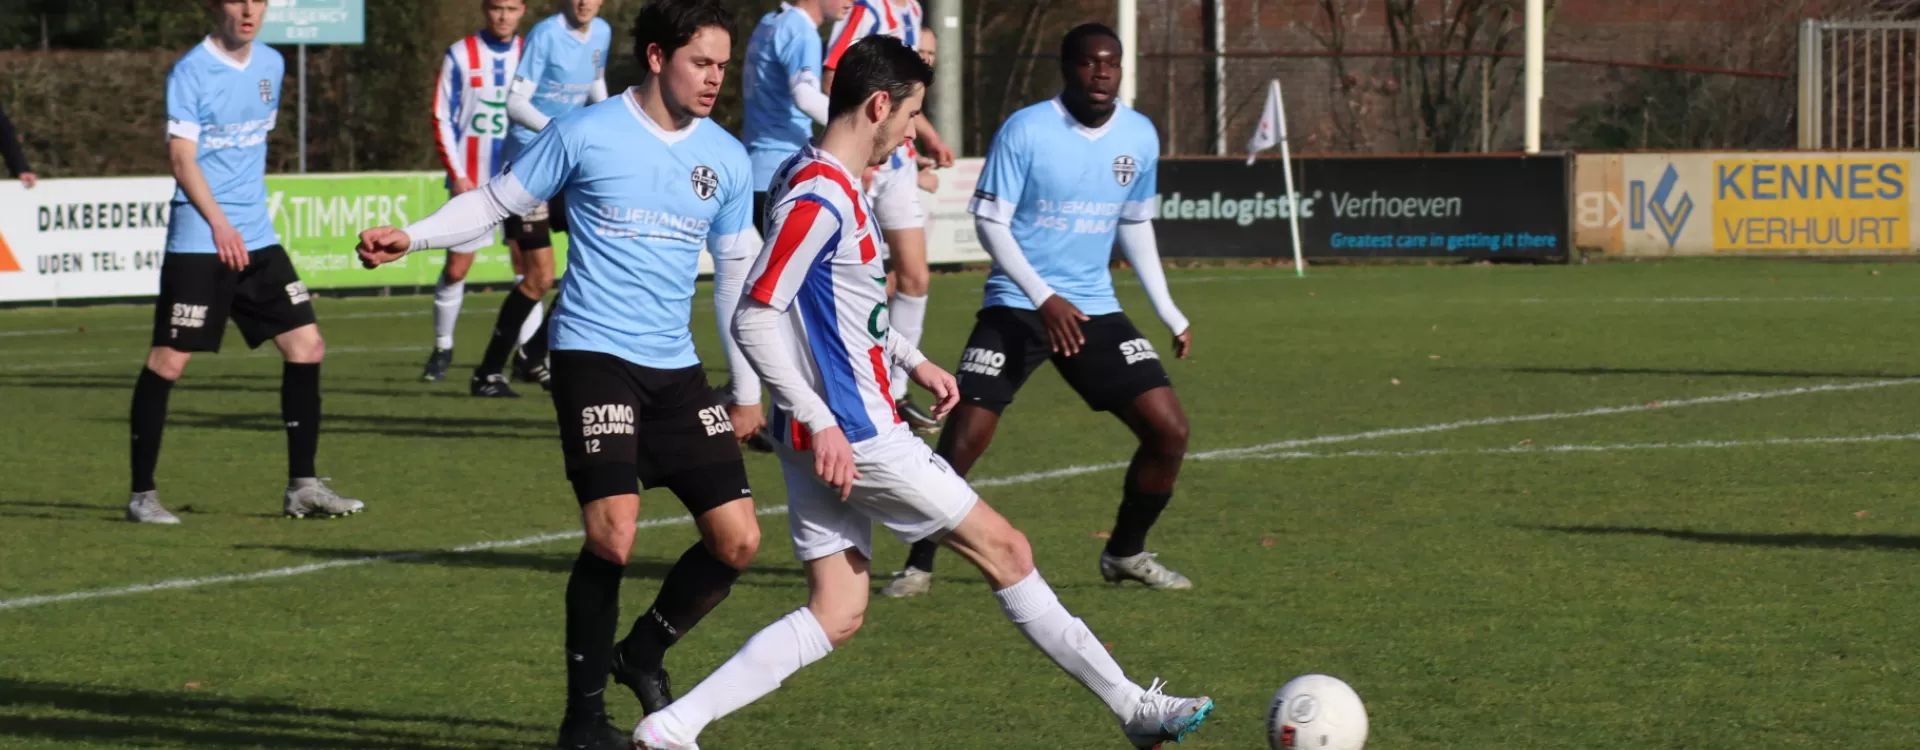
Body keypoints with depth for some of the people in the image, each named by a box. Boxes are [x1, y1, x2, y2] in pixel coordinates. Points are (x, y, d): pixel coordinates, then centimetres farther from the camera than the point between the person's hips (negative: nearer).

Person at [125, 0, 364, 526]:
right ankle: (142, 494, 4)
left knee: (306, 346, 3)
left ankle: (302, 487, 10)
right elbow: (182, 157, -18)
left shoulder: (271, 65, 11)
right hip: (198, 243, -7)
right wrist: (218, 223, -29)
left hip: (257, 240, 7)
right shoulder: (190, 73, -11)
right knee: (169, 361, -5)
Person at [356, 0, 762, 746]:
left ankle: (642, 656, 24)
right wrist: (410, 236, -14)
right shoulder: (584, 134, -6)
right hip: (594, 354, -5)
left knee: (737, 538, -2)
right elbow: (494, 202, 2)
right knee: (612, 532, -18)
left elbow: (737, 272, 17)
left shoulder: (726, 158, 7)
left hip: (676, 369, 5)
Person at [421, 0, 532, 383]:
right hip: (472, 182, -2)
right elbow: (442, 118, -2)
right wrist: (457, 174, -10)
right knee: (455, 269, 1)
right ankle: (442, 348, 18)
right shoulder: (460, 56, -2)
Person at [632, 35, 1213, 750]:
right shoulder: (818, 197, -19)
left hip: (832, 434, 10)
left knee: (836, 615, 7)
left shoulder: (835, 187, 12)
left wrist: (913, 359, 24)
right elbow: (754, 318, -23)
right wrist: (819, 422, -26)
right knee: (1004, 549, 2)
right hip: (852, 434, -10)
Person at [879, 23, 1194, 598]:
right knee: (962, 439, -14)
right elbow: (990, 222, -12)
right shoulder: (1025, 131, -13)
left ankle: (1126, 553, 17)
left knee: (1169, 431, -4)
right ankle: (919, 565, 3)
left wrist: (1168, 312, 13)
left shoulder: (1140, 137, 3)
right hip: (1016, 306, -4)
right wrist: (1045, 300, -22)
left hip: (1094, 309, 4)